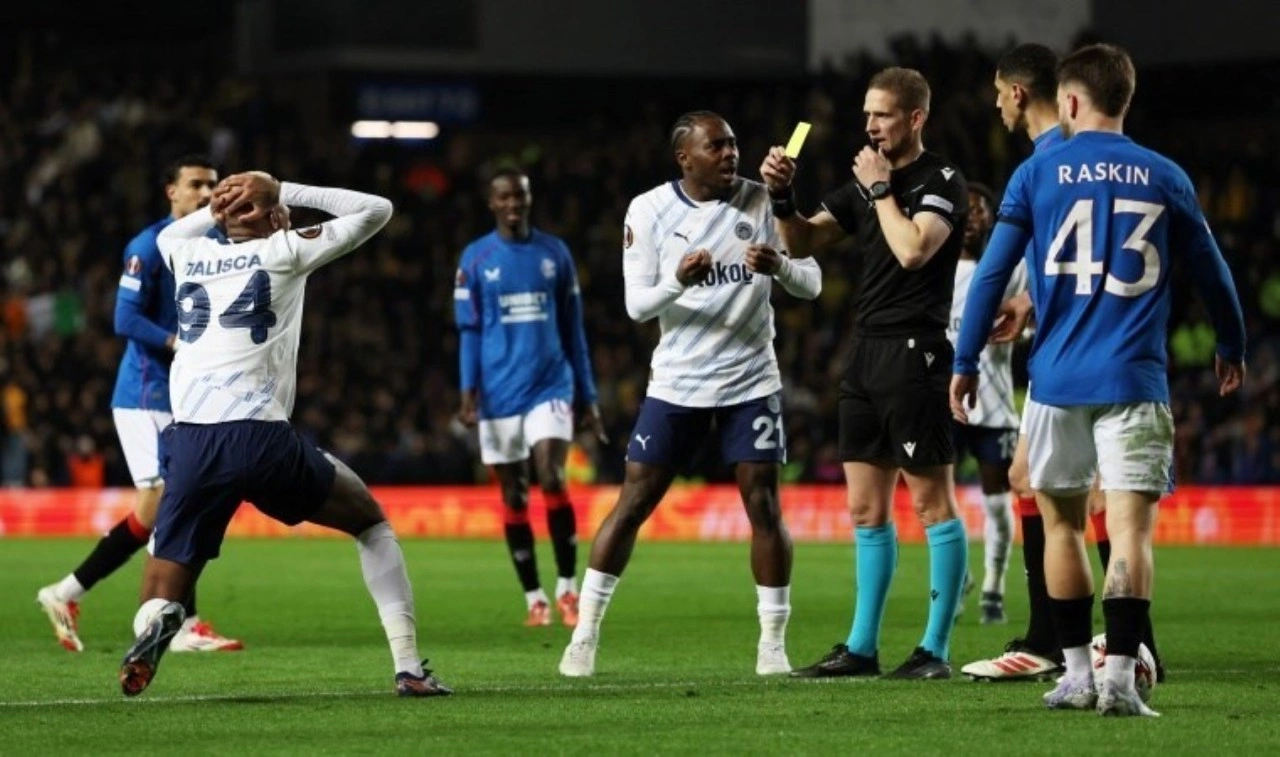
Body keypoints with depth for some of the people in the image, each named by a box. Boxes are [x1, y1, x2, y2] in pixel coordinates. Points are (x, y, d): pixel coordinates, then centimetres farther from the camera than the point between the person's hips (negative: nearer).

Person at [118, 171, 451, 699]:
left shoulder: (187, 254, 18)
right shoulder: (284, 251, 7)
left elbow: (168, 234, 45)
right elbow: (376, 211, 18)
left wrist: (220, 207, 34)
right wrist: (285, 191, 19)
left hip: (189, 443, 3)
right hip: (260, 438, -3)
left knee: (163, 592, 10)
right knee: (370, 522, 20)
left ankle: (153, 624, -30)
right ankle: (408, 666, 9)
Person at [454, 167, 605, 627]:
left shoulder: (555, 254, 8)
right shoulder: (475, 259, 4)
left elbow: (572, 330, 12)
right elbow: (469, 331, 4)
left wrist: (588, 397, 10)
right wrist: (468, 390, -9)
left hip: (550, 386, 0)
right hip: (499, 394, 0)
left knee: (552, 480, -17)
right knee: (513, 497, 3)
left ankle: (567, 589, -5)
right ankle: (534, 598, 12)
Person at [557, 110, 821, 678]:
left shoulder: (760, 202, -2)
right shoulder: (650, 211, -4)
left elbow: (811, 284, -3)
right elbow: (636, 304, -6)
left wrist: (780, 264, -25)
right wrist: (679, 280, -27)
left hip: (750, 381, 1)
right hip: (676, 385, 0)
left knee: (764, 507, -5)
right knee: (631, 505, 0)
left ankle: (773, 644, 3)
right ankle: (584, 636, 7)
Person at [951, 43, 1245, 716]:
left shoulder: (1037, 174, 2)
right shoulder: (1165, 179, 6)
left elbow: (991, 274, 0)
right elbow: (1212, 274, 15)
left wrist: (965, 363, 8)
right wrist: (1231, 349, 31)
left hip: (1057, 380, 0)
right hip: (1134, 382, 0)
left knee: (1062, 523, 14)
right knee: (1130, 530, -4)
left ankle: (1076, 674, 17)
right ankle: (1119, 680, -15)